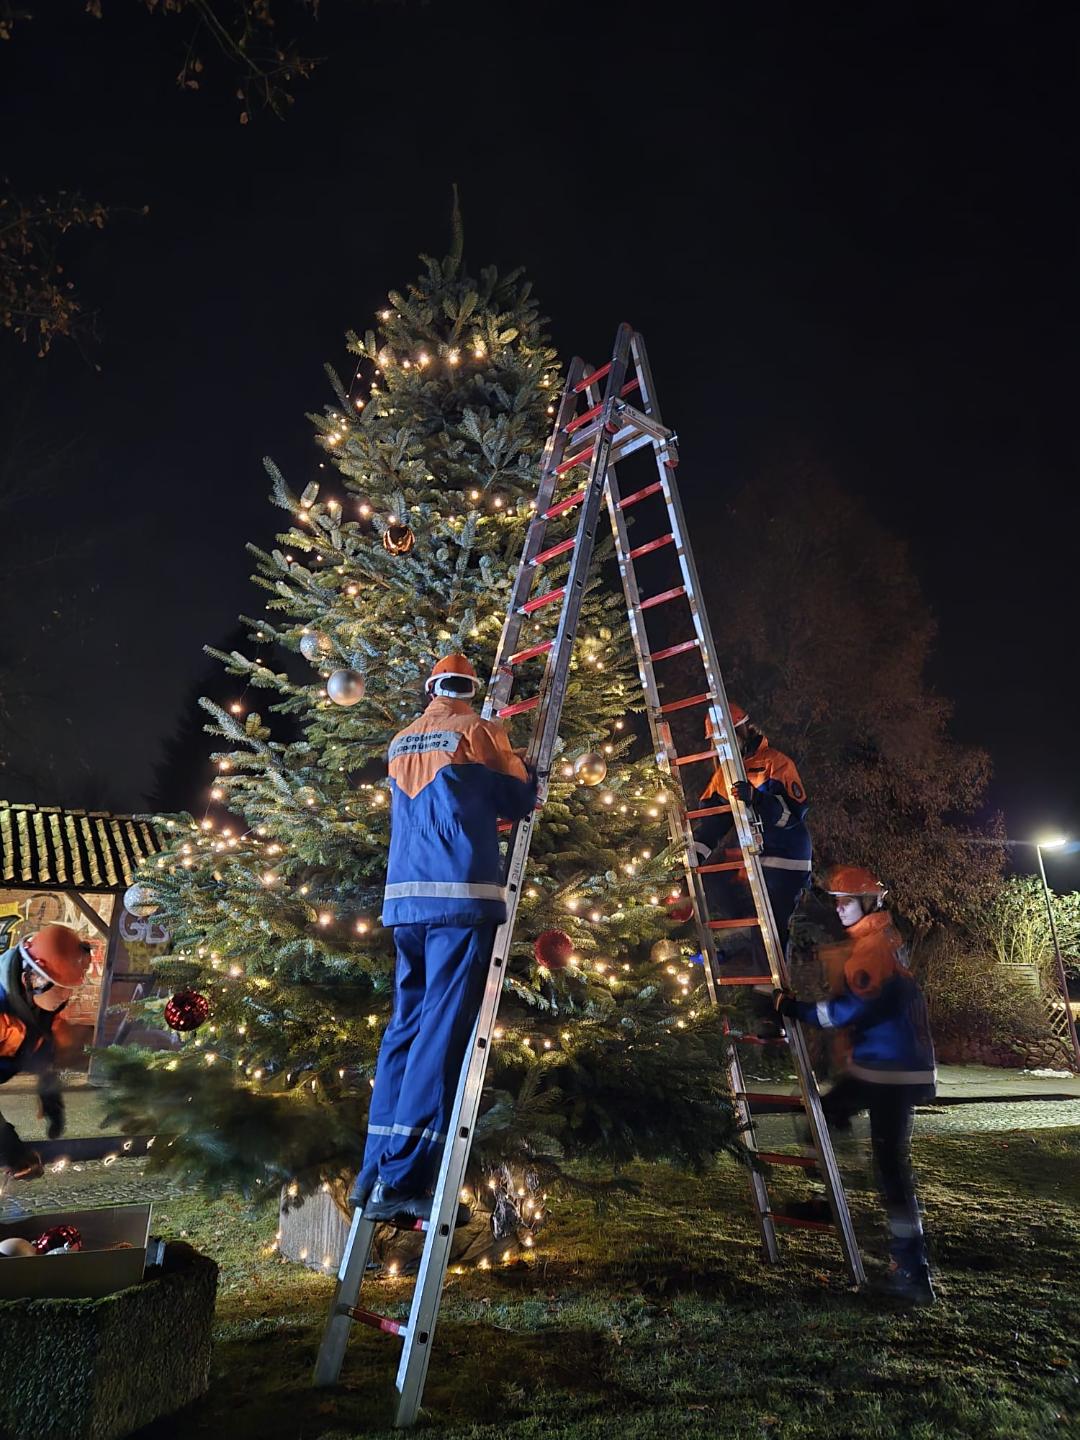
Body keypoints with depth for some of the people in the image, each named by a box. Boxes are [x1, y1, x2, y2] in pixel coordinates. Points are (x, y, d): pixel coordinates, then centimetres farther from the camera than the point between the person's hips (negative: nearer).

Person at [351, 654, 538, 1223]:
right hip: (461, 896, -6)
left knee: (405, 1027, 10)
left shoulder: (400, 743, 18)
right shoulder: (475, 730, 1)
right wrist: (526, 775, 28)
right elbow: (520, 799, 7)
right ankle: (400, 1178, -8)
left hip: (405, 898, 6)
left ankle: (374, 1173, 12)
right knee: (443, 1031, -6)